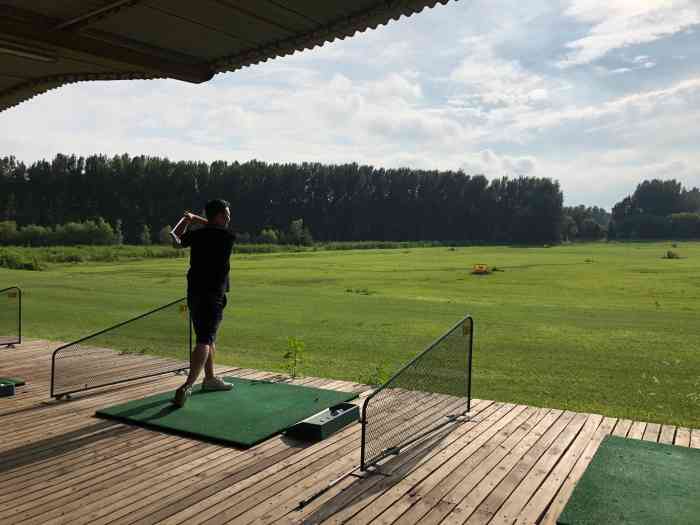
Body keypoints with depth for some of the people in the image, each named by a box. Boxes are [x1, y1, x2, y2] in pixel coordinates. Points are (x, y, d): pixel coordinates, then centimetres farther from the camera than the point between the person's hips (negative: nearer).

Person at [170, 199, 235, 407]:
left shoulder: (197, 235, 3)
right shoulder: (228, 237, -8)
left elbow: (177, 238, 23)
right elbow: (218, 228, 16)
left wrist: (186, 220, 22)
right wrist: (196, 219, 19)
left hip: (194, 294, 7)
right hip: (213, 296, -7)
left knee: (207, 336, 21)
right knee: (205, 341, -11)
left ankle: (210, 378, 34)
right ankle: (187, 387, -25)